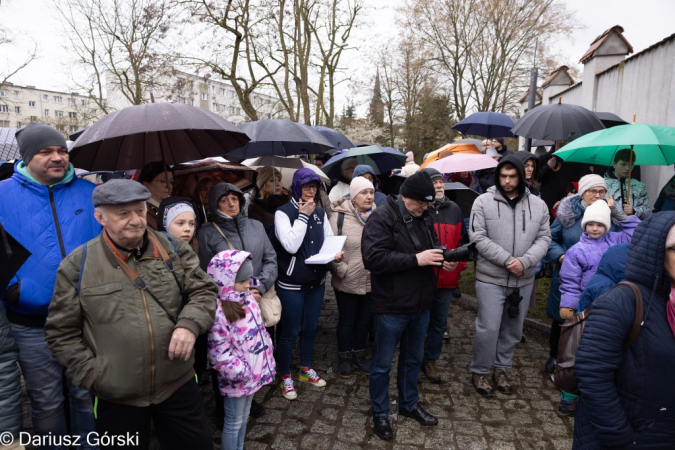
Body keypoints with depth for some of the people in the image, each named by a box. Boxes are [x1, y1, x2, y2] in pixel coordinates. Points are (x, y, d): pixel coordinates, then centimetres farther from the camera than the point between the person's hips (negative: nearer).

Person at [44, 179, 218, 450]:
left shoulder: (173, 250, -2)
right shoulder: (77, 265, -6)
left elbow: (203, 291, 1)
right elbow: (62, 333, 0)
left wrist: (190, 323, -18)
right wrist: (91, 375, -6)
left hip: (179, 385, 2)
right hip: (115, 397, -1)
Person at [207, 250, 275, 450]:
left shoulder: (248, 300, 0)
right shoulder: (219, 312, -26)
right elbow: (219, 353, -24)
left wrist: (268, 359, 11)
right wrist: (240, 372, -21)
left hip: (253, 373, 8)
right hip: (236, 378, -8)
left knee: (244, 417, 25)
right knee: (233, 423, 13)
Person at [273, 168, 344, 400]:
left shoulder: (320, 213, 5)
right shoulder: (283, 212, -12)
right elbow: (290, 245, -24)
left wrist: (336, 254, -14)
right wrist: (302, 215, -20)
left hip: (317, 281, 6)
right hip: (291, 285, -5)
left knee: (310, 328, 19)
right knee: (290, 332, 6)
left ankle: (306, 369, 39)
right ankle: (285, 378, 25)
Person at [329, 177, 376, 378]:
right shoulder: (340, 216, -13)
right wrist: (342, 271, -16)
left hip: (371, 281, 4)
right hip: (347, 282, -4)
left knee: (364, 320, 20)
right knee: (346, 321, 14)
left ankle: (358, 355, 40)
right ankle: (344, 358, 35)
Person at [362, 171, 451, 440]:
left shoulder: (423, 219, 6)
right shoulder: (381, 219, -17)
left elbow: (434, 246, 19)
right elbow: (373, 258, -27)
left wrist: (442, 258, -5)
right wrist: (416, 259, -27)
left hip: (421, 306, 7)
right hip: (391, 308, -7)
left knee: (414, 359, 23)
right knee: (382, 364, 10)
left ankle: (409, 404, 43)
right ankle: (380, 413, 30)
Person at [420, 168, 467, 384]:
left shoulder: (454, 209, 6)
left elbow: (462, 241, 12)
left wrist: (458, 262, -2)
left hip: (447, 279, 5)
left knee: (439, 323, 17)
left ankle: (430, 361, 36)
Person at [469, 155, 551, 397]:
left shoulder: (538, 205, 3)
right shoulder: (483, 202, -7)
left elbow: (544, 238, 1)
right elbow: (478, 238, -12)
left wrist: (525, 261, -16)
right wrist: (508, 260, -18)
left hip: (523, 280, 4)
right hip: (491, 279, -4)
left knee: (513, 329, 16)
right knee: (488, 328, 0)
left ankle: (501, 368, 36)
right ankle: (479, 371, 21)